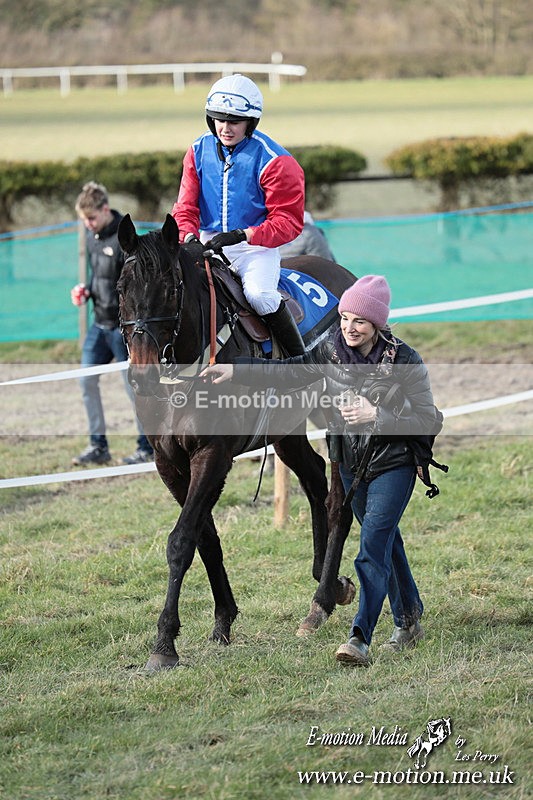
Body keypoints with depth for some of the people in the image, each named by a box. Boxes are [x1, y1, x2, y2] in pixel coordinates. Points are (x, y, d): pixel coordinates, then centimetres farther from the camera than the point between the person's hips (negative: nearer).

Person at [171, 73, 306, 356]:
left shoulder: (272, 160, -9)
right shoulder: (198, 152, 5)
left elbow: (288, 220, -10)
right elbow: (186, 206, 8)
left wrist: (242, 235, -23)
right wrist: (188, 236, -15)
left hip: (256, 247, -4)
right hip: (209, 244, 4)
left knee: (259, 294, -30)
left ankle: (299, 356, -11)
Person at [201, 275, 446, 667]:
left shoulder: (405, 361, -20)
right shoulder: (332, 349, -6)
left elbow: (431, 420, -18)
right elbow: (290, 371, 4)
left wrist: (377, 415, -28)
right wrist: (236, 370, -6)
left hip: (394, 462, -6)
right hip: (352, 463, 6)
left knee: (373, 545, -16)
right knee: (386, 543, 19)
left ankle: (360, 638, -22)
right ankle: (409, 620, 35)